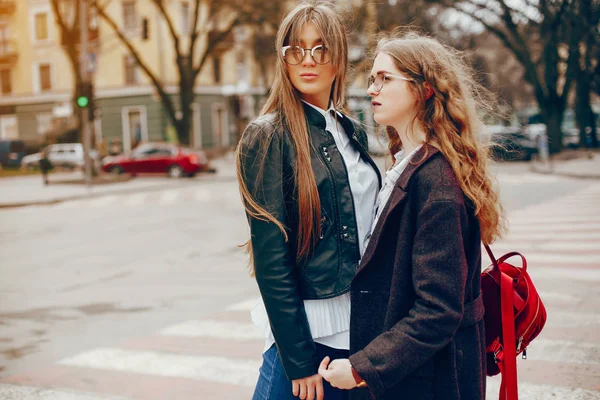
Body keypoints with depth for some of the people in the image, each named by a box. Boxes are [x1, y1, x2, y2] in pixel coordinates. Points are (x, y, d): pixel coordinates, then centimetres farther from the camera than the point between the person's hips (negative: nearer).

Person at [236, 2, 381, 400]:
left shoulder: (353, 133, 9)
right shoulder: (269, 136, -10)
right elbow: (271, 259, -14)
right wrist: (299, 362, -16)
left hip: (360, 325, 6)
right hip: (305, 332, -6)